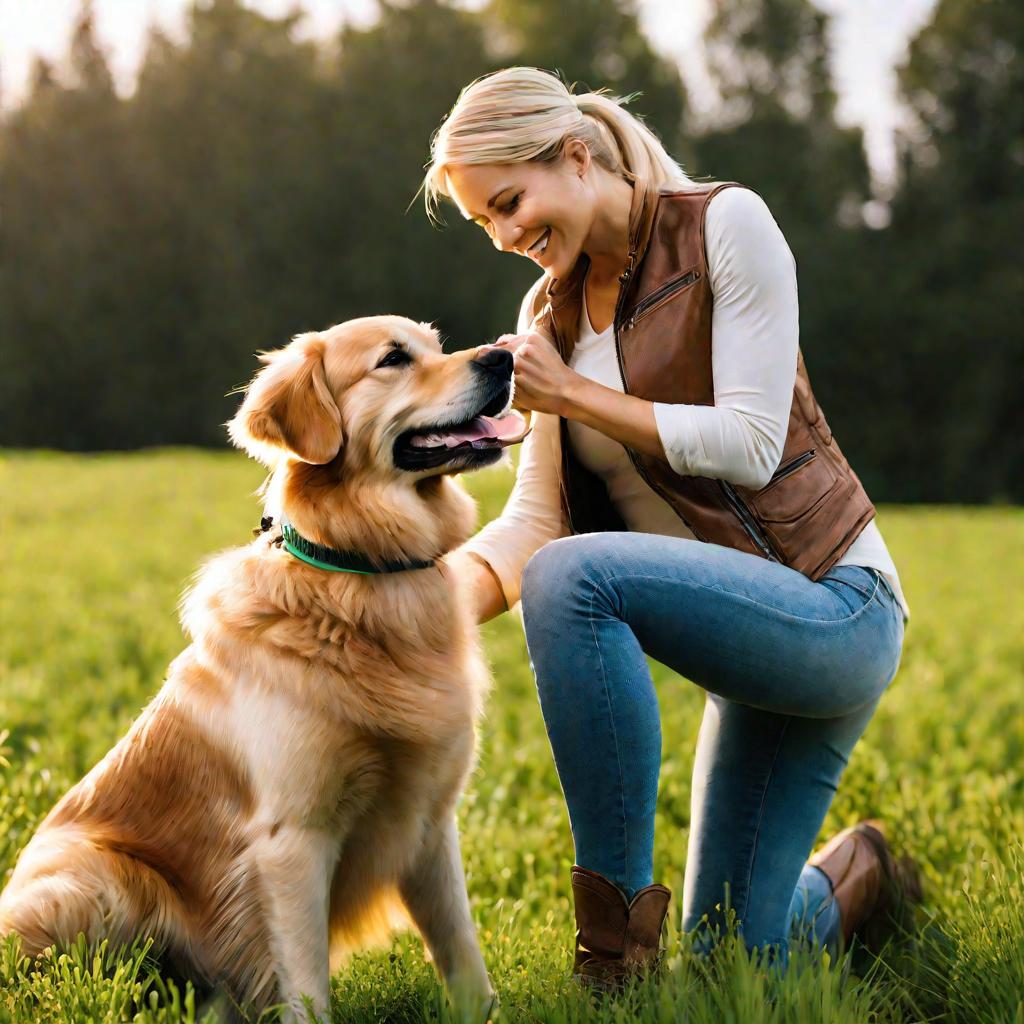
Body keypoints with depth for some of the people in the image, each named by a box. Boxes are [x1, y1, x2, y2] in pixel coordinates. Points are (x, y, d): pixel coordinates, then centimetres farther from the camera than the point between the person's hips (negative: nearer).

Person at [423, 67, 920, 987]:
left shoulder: (727, 224, -9)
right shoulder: (552, 311, 10)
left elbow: (751, 446, -16)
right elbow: (536, 517, 4)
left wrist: (576, 395, -13)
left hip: (833, 606, -7)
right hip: (758, 633, 7)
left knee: (573, 577, -32)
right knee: (734, 956, 7)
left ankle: (620, 930, -24)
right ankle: (852, 879, 40)